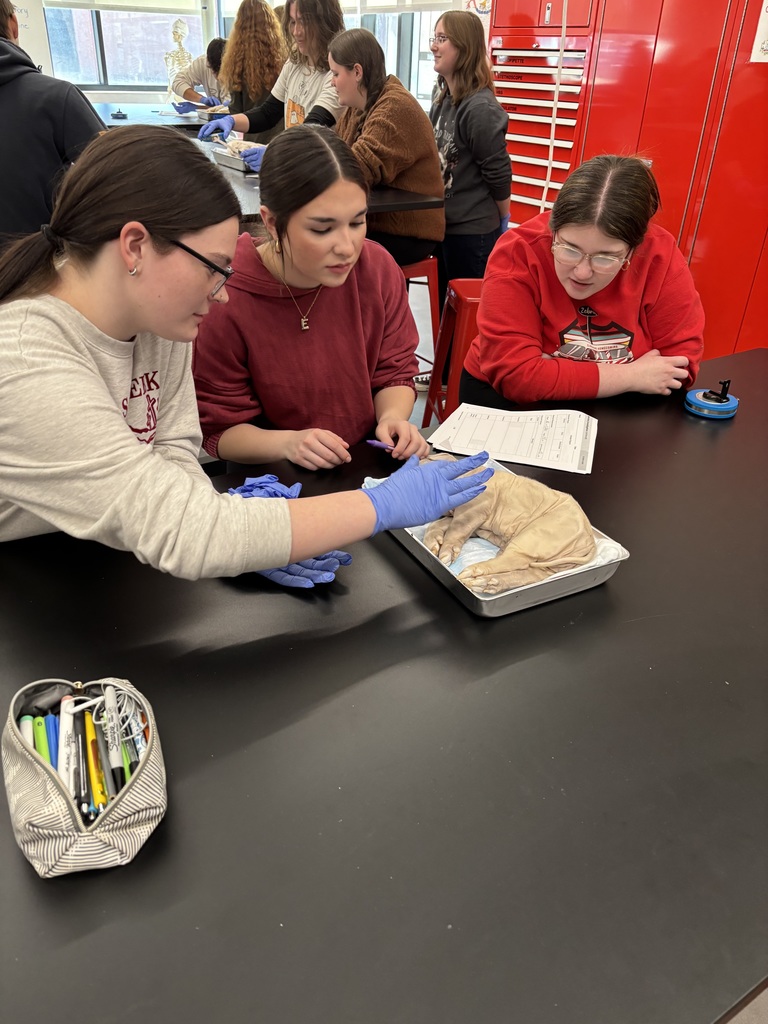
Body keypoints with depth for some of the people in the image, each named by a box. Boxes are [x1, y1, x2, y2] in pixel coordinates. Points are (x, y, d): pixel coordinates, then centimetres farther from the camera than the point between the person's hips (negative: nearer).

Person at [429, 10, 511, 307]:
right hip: (443, 223, 9)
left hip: (472, 231, -8)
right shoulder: (441, 94, 8)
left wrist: (502, 223, -5)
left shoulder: (479, 107, -19)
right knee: (445, 303, 18)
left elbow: (498, 174, -16)